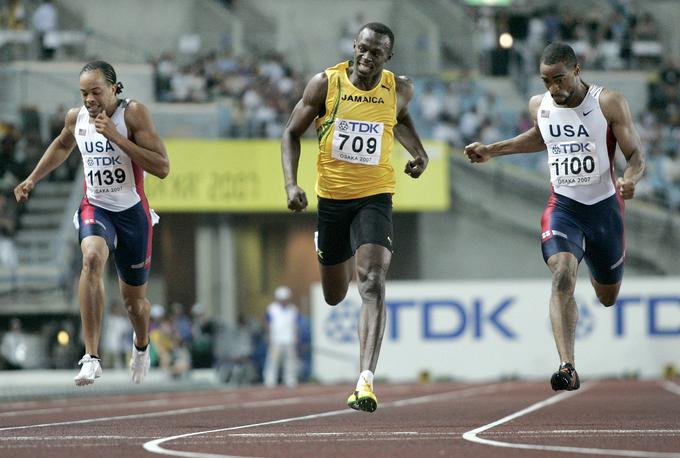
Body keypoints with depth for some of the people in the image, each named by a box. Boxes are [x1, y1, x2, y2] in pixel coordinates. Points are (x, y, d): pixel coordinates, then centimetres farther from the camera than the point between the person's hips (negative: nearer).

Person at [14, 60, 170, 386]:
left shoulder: (133, 113, -15)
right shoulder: (76, 118, -2)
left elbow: (162, 168, -23)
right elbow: (62, 145, 24)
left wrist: (116, 136, -28)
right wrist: (33, 179, 17)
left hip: (132, 212, -1)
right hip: (95, 208, 2)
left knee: (134, 300, 11)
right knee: (92, 258, -34)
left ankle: (141, 345, 50)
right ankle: (91, 358, -37)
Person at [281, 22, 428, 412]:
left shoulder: (399, 89, -3)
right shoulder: (325, 84, -8)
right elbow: (293, 134, 1)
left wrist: (419, 153, 6)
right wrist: (291, 184, -11)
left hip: (375, 198, -1)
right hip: (331, 197, 1)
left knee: (373, 285, -22)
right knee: (334, 296, 18)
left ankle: (367, 379, -29)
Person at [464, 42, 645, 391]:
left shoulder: (609, 104, -13)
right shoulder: (539, 106, -2)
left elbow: (636, 156, -10)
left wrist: (629, 180, -32)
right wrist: (491, 150, 14)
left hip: (604, 206, -1)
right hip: (562, 206, 1)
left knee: (608, 297, 17)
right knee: (562, 276, -27)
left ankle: (597, 267, 58)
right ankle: (568, 368, -33)